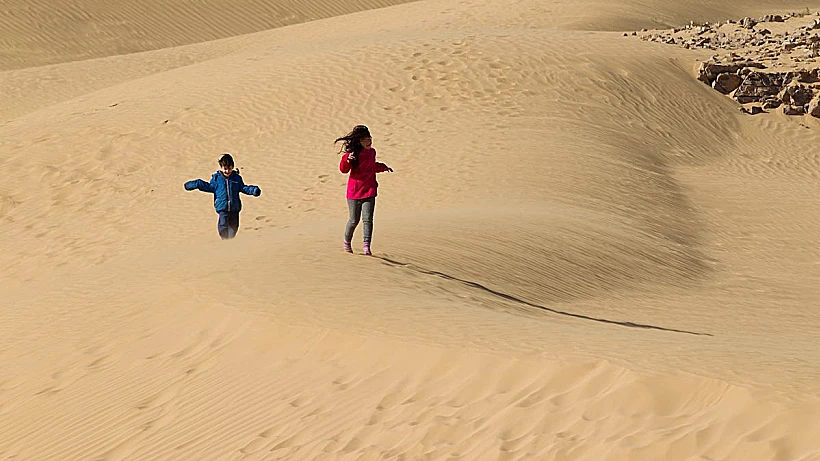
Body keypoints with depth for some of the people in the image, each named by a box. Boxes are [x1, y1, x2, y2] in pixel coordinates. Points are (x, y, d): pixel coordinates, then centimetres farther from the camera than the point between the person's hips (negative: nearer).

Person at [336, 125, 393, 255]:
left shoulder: (372, 152, 8)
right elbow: (343, 170, -18)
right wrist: (347, 160, -35)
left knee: (368, 219, -8)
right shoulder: (353, 153, -11)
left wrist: (383, 167, 17)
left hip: (369, 191, 4)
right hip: (354, 191, -4)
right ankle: (347, 242, 26)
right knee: (354, 220, 5)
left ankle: (366, 244, -4)